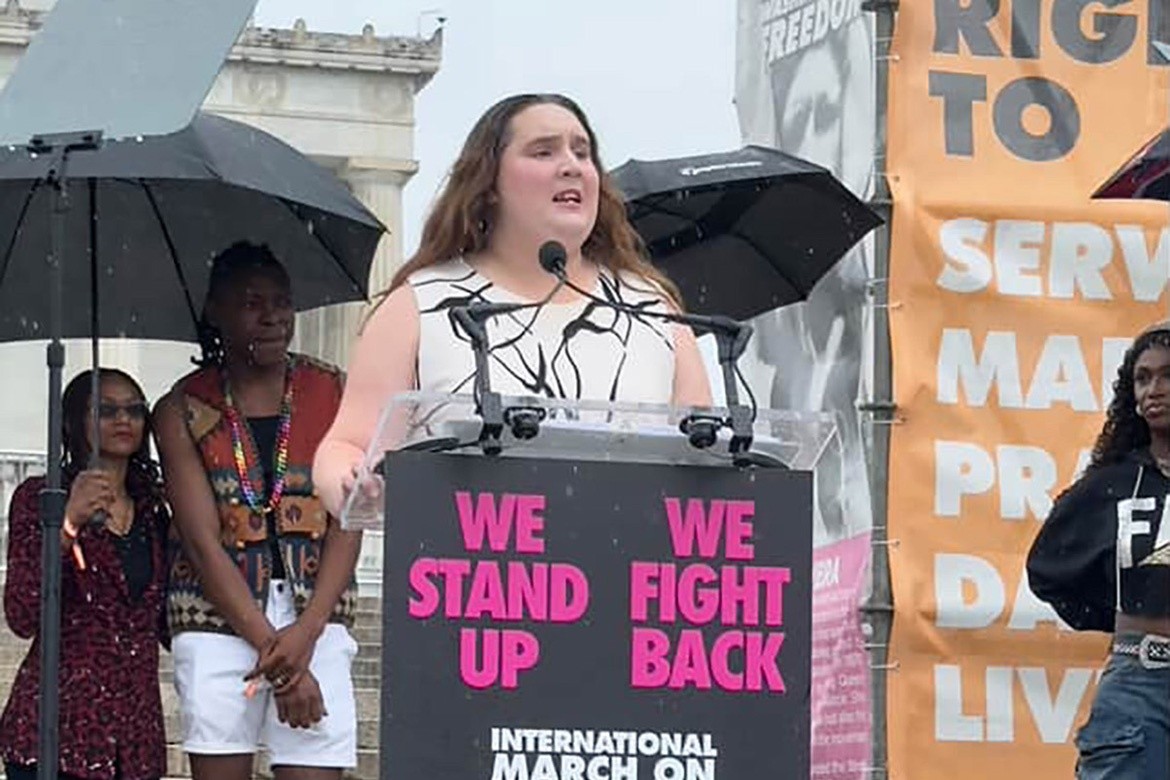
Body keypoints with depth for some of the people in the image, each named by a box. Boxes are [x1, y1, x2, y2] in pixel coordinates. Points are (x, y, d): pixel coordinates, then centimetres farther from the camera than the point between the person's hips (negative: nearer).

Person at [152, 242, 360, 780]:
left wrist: (304, 634, -12)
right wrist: (270, 647, -12)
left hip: (316, 614, 1)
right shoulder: (183, 409, 3)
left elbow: (347, 524, 1)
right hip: (218, 618, -1)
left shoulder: (331, 393, 7)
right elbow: (203, 542, -4)